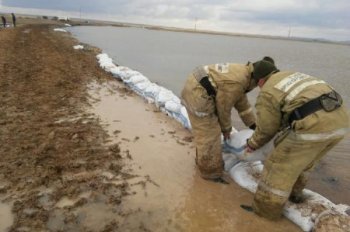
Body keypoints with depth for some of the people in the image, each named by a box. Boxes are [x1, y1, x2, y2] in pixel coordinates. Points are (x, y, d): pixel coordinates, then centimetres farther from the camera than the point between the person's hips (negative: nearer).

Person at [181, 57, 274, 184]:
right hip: (198, 94, -10)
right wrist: (226, 129, 5)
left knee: (204, 131, 22)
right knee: (209, 134, -2)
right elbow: (224, 107, -11)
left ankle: (202, 160, 40)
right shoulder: (236, 83, -20)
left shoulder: (242, 72, 11)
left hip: (194, 87, 11)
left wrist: (254, 125, 19)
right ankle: (210, 172, 13)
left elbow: (242, 103, 16)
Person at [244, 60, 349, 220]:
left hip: (312, 126, -8)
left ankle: (266, 208, 21)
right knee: (304, 157, 30)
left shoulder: (266, 93, 5)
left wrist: (252, 144, 26)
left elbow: (266, 129, 9)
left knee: (280, 165, 9)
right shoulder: (294, 76, 28)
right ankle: (294, 191, 46)